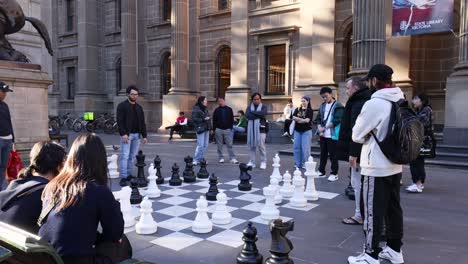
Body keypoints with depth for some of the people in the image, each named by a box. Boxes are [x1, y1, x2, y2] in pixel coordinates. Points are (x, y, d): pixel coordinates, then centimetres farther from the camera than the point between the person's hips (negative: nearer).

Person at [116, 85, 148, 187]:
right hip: (127, 135, -5)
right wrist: (123, 134, -18)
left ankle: (129, 175, 13)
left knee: (132, 156, 6)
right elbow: (119, 121, -9)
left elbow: (142, 123, 18)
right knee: (125, 156, -9)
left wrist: (144, 135, 11)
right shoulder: (122, 106, 0)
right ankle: (123, 178, -9)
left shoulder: (139, 107, 17)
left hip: (137, 135, 5)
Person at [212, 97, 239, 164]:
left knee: (229, 145, -2)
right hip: (219, 130, 1)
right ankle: (221, 158, 12)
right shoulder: (216, 110, 7)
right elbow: (214, 121, 8)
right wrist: (214, 129, 1)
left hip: (227, 129, -1)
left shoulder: (229, 109, 7)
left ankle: (232, 158, -2)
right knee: (219, 145, 4)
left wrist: (230, 127, -1)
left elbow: (232, 120, 8)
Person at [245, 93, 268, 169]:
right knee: (252, 145, 6)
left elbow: (263, 113, -17)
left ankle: (263, 162, 5)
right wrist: (258, 115, -11)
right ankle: (252, 162, 14)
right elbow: (247, 115, -6)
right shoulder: (249, 107, 13)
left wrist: (253, 112, -8)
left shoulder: (263, 107, 6)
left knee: (261, 145, -5)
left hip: (260, 128, -3)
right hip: (251, 128, 3)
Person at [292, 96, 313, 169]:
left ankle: (305, 164, 3)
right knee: (297, 147, 4)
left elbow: (307, 120, -14)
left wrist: (298, 120, -5)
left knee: (305, 148, -5)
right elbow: (293, 117, -3)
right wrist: (303, 119, -13)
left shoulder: (310, 110, -2)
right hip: (297, 131, 4)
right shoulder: (297, 109, 11)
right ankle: (297, 164, 13)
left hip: (306, 131, -4)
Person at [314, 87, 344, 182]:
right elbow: (318, 118, 12)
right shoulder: (322, 106, 14)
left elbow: (337, 120, -17)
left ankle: (334, 174, 9)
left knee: (333, 155, 0)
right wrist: (319, 128, -7)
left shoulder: (338, 106, -7)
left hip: (332, 135, -6)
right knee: (323, 154, 14)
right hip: (323, 135, 6)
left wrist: (325, 127, -17)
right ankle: (321, 171, 24)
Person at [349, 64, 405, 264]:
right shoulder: (402, 102, 6)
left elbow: (357, 135, -9)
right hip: (395, 165, 8)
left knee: (374, 213, 1)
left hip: (376, 168, -8)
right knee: (393, 208, 16)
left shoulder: (374, 104, -18)